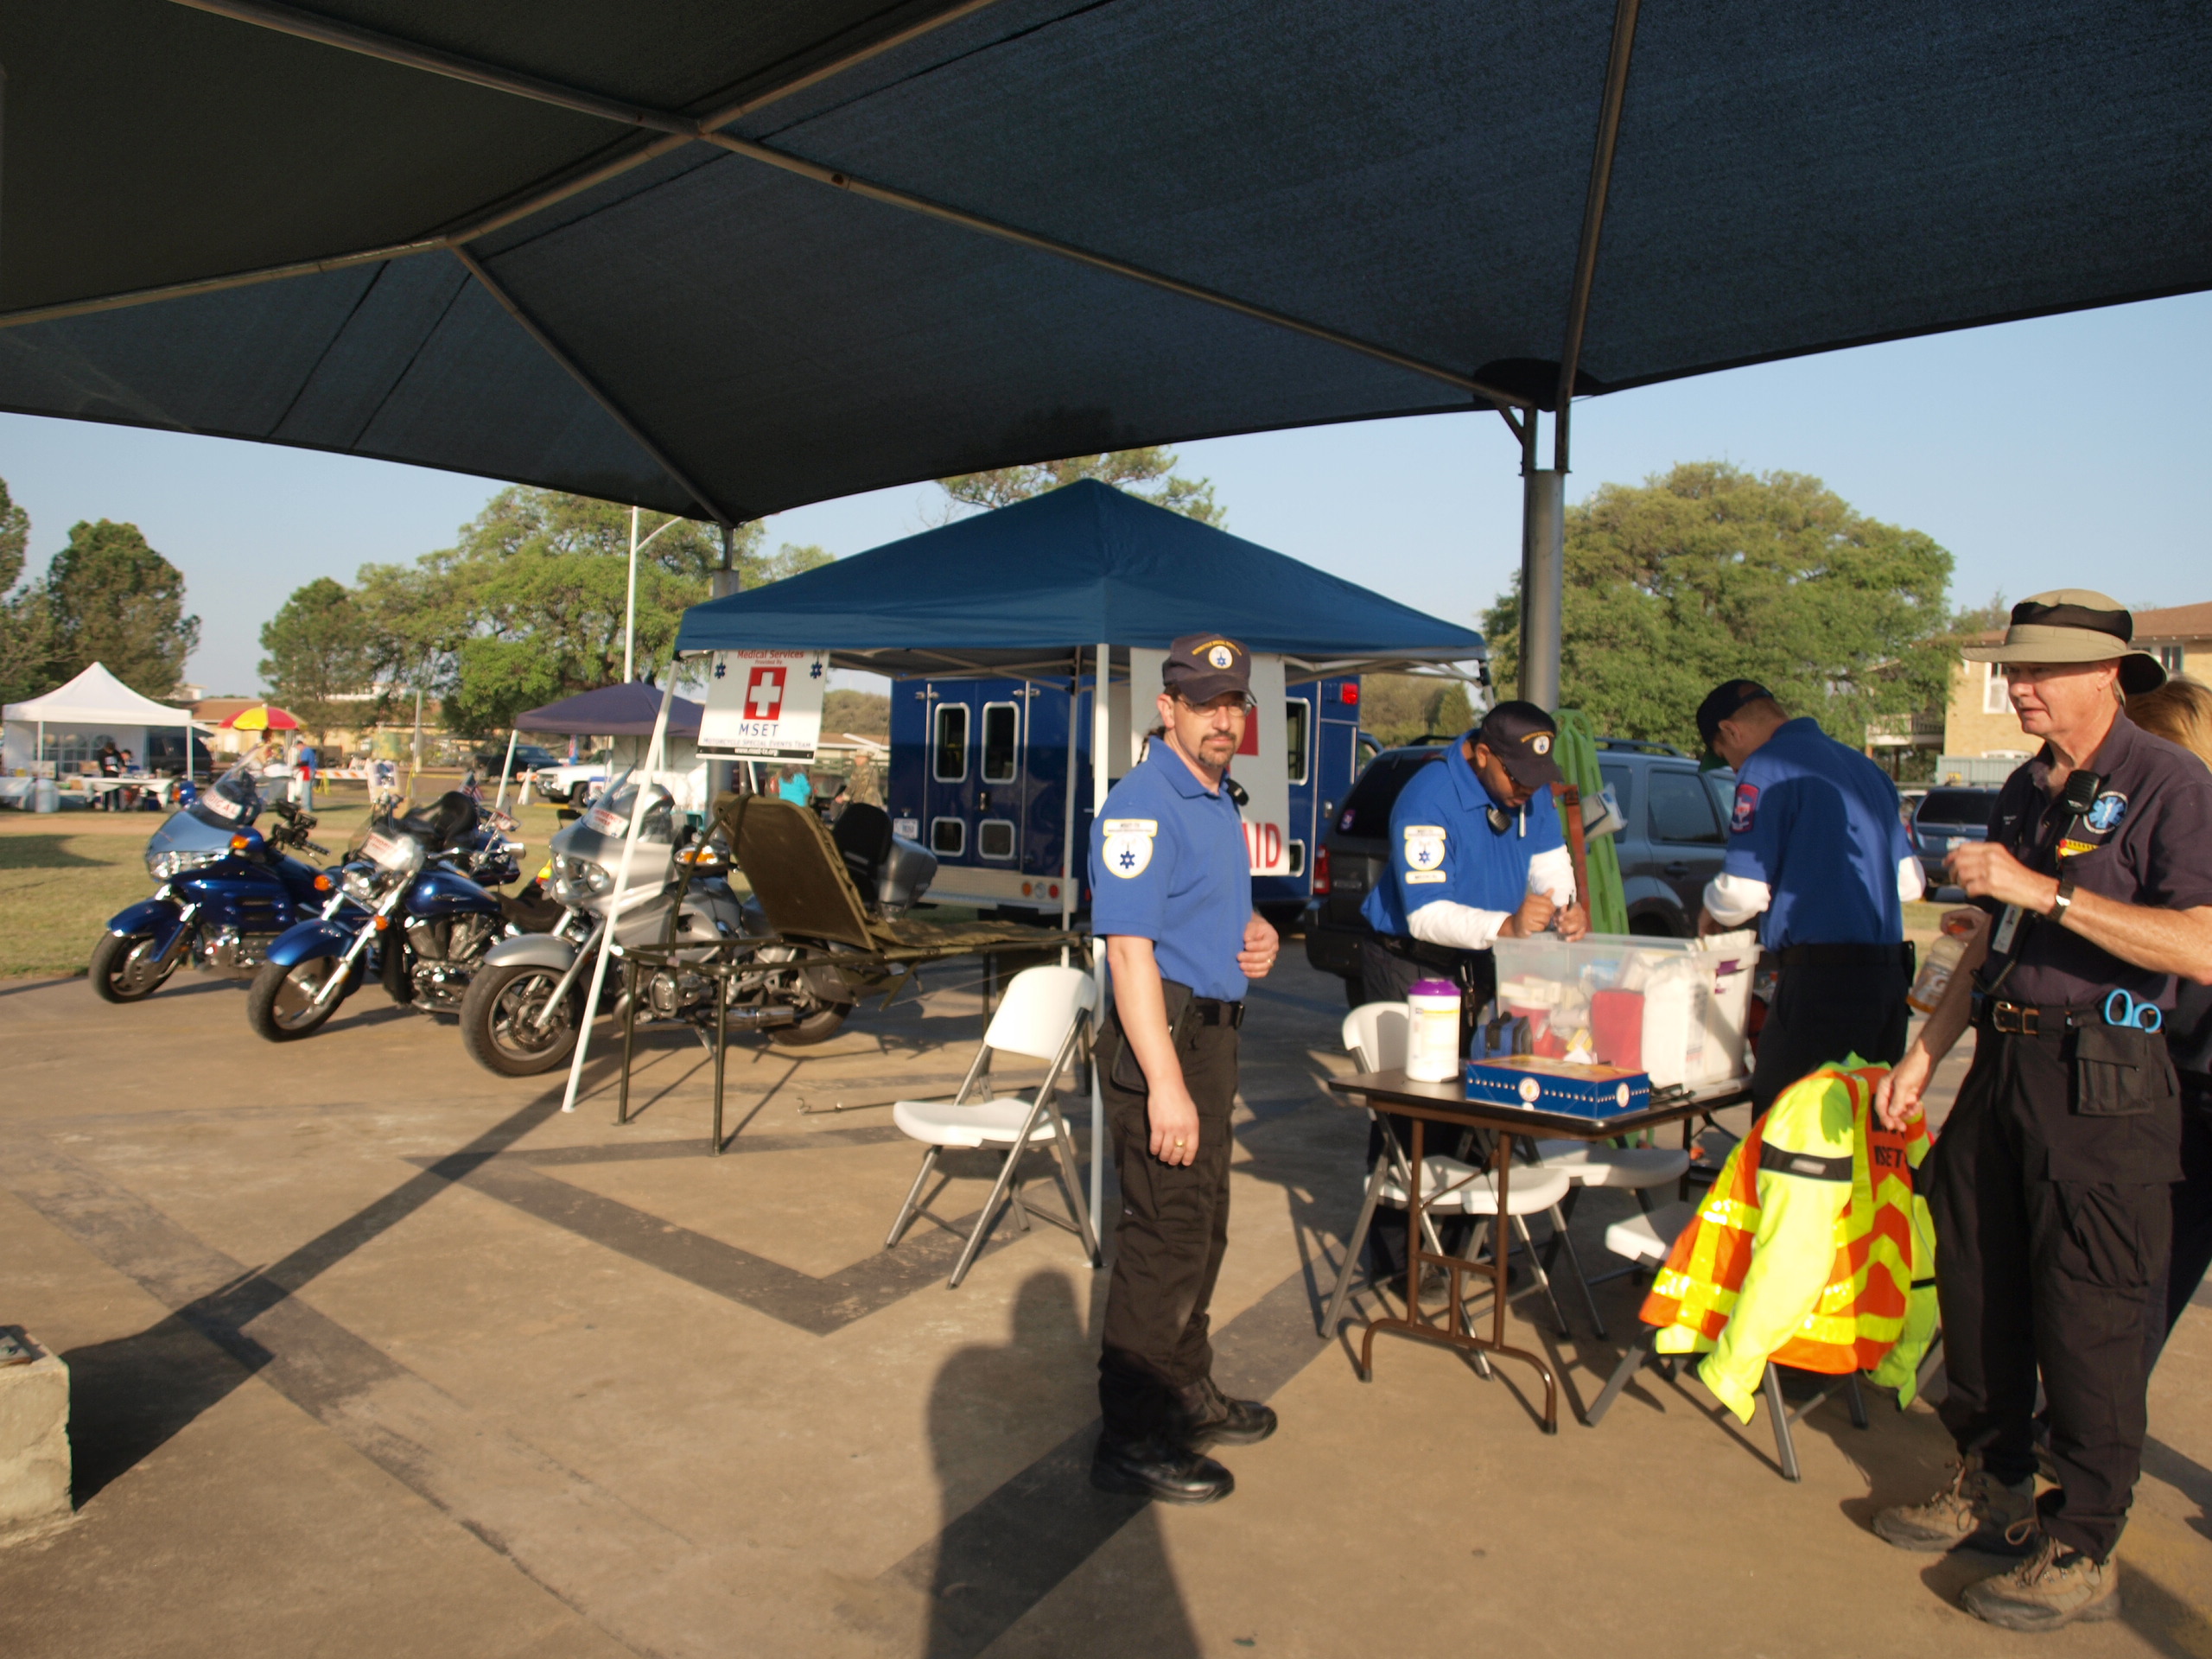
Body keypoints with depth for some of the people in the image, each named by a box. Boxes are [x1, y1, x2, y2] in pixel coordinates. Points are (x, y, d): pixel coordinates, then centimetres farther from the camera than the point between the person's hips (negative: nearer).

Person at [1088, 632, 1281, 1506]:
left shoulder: (1217, 800, 13)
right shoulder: (1142, 805, -18)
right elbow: (1130, 950, -25)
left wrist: (1257, 933, 4)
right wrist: (1164, 1085, -29)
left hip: (1211, 1032, 10)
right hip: (1162, 1037, -10)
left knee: (1202, 1228, 20)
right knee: (1164, 1238, -4)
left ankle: (1187, 1392, 36)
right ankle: (1132, 1440, 9)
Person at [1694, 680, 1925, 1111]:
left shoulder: (1767, 768, -7)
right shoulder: (1866, 767, 17)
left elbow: (1744, 890, -12)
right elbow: (1909, 883, 22)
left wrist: (1710, 914, 9)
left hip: (1822, 977, -8)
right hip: (1889, 974, 8)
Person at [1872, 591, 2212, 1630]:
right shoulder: (2025, 791, 14)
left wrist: (2046, 890, -25)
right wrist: (1923, 1055, 16)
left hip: (2102, 1081, -8)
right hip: (2003, 1064, 8)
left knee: (2087, 1320, 0)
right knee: (1976, 1286, 14)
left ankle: (2082, 1552, 14)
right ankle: (1992, 1492, 31)